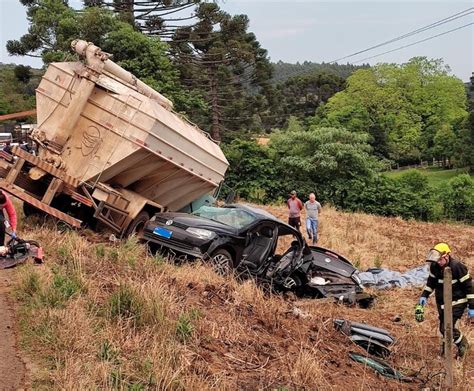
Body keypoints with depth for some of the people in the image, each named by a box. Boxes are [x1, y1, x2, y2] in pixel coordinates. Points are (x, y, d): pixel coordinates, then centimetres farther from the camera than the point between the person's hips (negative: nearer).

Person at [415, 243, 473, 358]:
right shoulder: (434, 266, -5)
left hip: (457, 303, -6)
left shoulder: (457, 267, -24)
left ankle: (463, 344, 15)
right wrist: (424, 296, 3)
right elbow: (431, 282, 13)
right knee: (443, 328, 14)